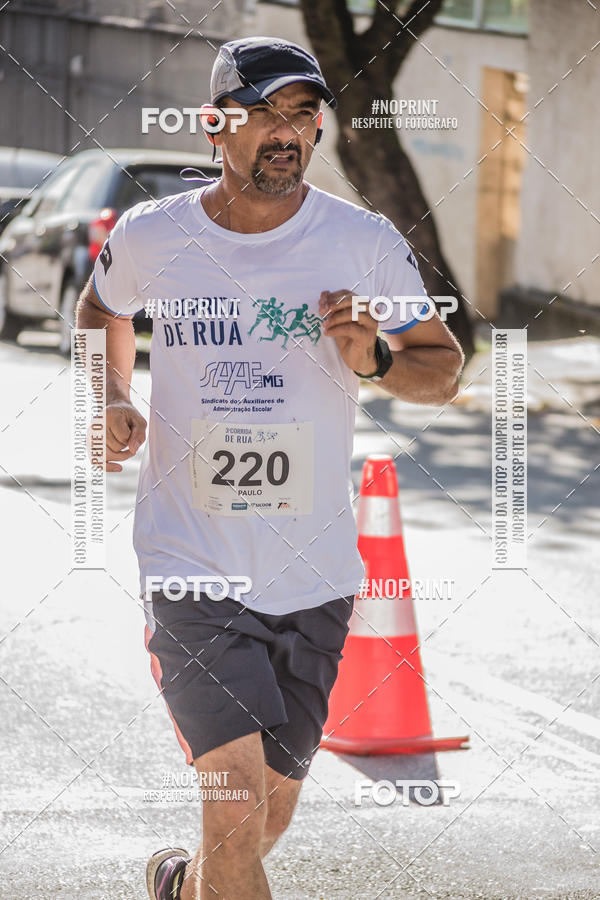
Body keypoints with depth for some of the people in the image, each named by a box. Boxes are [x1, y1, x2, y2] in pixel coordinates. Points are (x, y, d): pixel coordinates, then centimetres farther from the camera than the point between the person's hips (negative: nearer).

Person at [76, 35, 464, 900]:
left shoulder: (365, 242, -3)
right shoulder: (147, 237, -2)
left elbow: (445, 369, 7)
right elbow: (102, 312, 21)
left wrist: (375, 359, -13)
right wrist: (113, 398, 3)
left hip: (313, 576, 2)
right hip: (188, 562, -2)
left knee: (267, 814, 14)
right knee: (238, 804, -18)